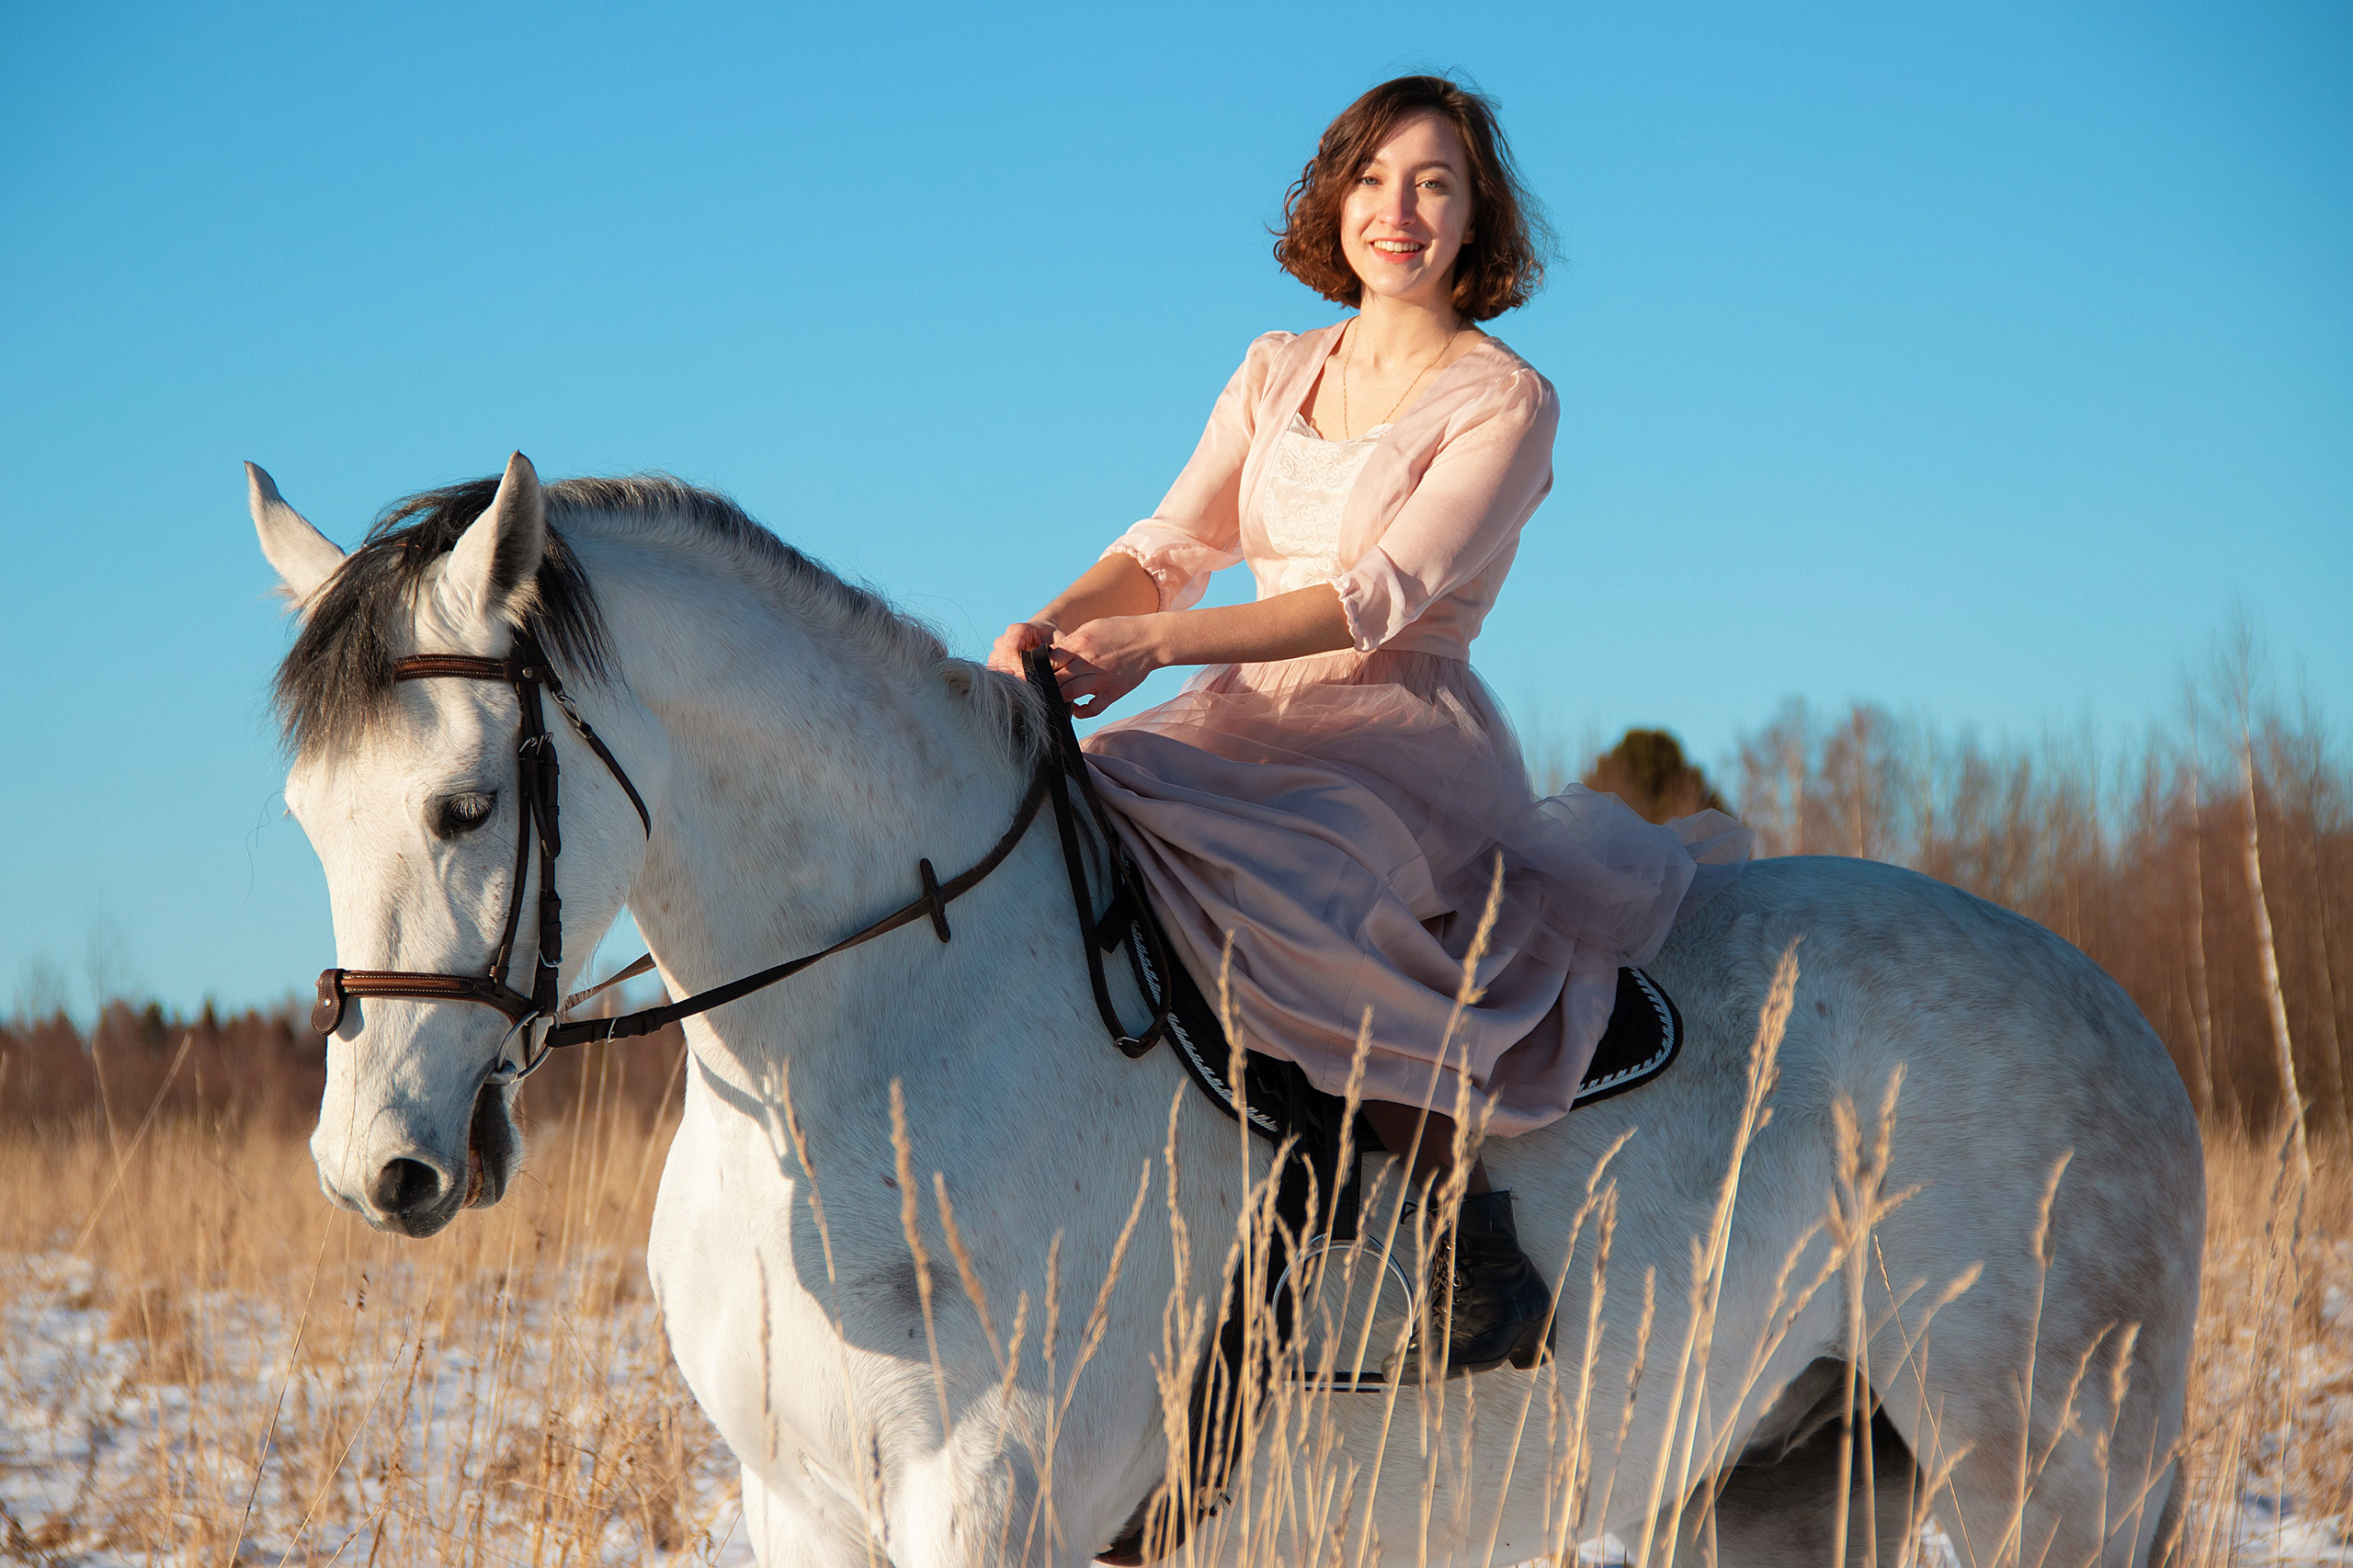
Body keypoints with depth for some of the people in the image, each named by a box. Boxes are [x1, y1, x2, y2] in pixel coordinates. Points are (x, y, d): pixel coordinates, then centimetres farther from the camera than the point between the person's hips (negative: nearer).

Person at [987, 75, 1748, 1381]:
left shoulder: (1504, 403, -2)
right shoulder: (1276, 372, 17)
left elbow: (1385, 596, -14)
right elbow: (1170, 546, 11)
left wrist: (1152, 642, -23)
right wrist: (1054, 628, -12)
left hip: (1410, 735, -6)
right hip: (1247, 725, 6)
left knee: (1301, 897, -38)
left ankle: (1484, 1270, -30)